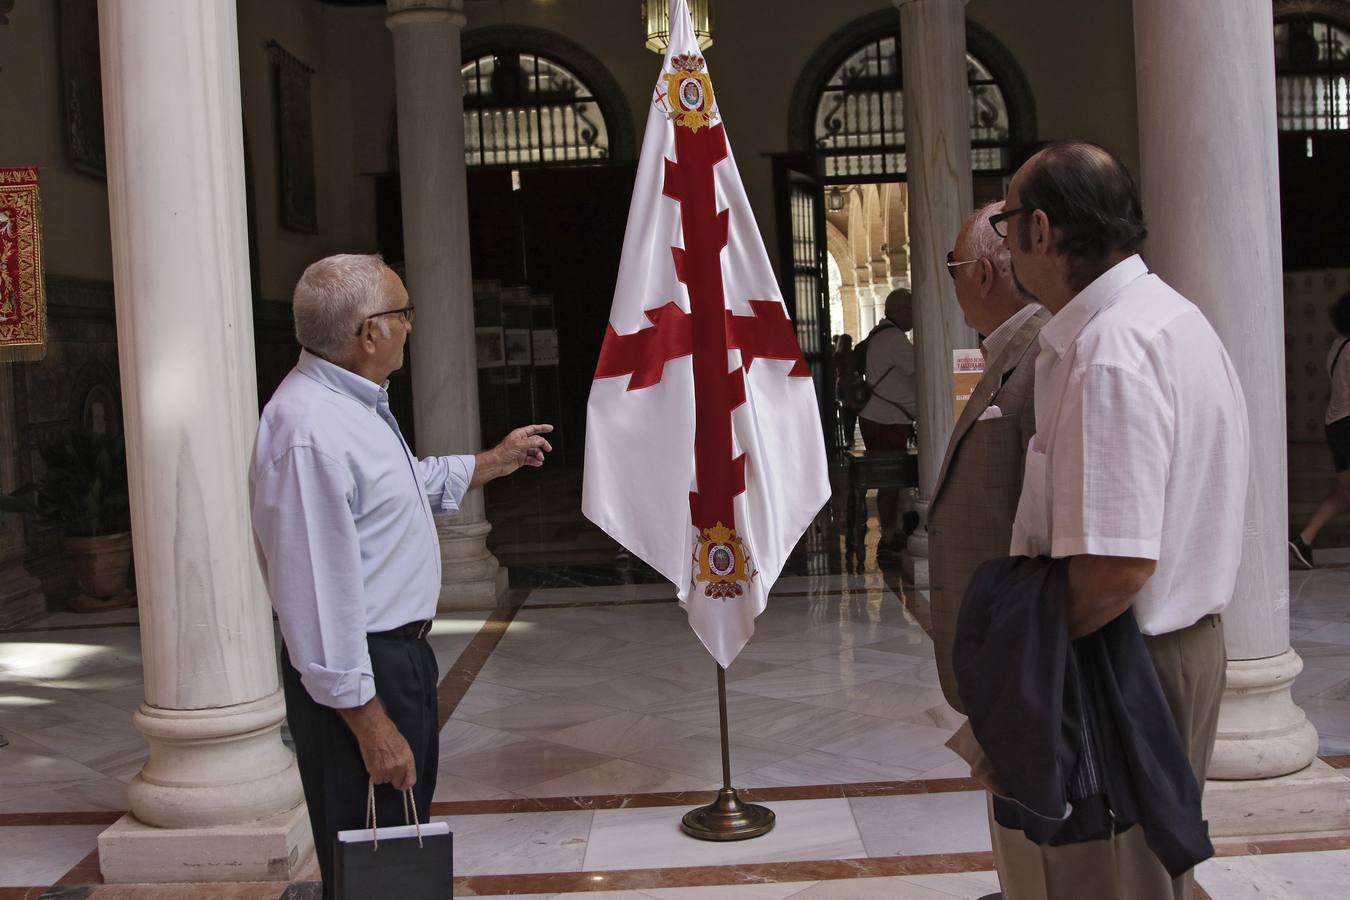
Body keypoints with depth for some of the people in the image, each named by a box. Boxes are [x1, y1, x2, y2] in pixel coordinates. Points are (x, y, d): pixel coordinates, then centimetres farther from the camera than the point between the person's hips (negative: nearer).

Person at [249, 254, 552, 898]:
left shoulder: (357, 403, 9)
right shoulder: (310, 428, -25)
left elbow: (412, 485, 29)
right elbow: (319, 591, -27)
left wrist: (495, 461, 37)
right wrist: (368, 721, -25)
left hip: (401, 652, 11)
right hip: (359, 674, -11)